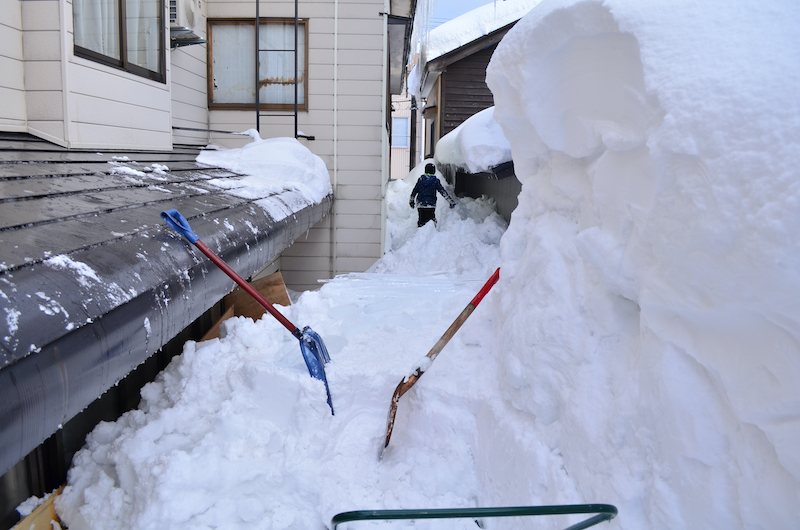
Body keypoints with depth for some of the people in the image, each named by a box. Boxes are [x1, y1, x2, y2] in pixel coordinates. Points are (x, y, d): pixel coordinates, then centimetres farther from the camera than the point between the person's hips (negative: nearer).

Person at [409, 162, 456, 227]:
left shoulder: (420, 179, 3)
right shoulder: (435, 181, -5)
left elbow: (414, 191, 10)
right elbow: (443, 192, -5)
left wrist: (411, 201, 25)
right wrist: (451, 201, -1)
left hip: (420, 205, 3)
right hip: (431, 205, -3)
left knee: (421, 221, 11)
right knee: (432, 221, 3)